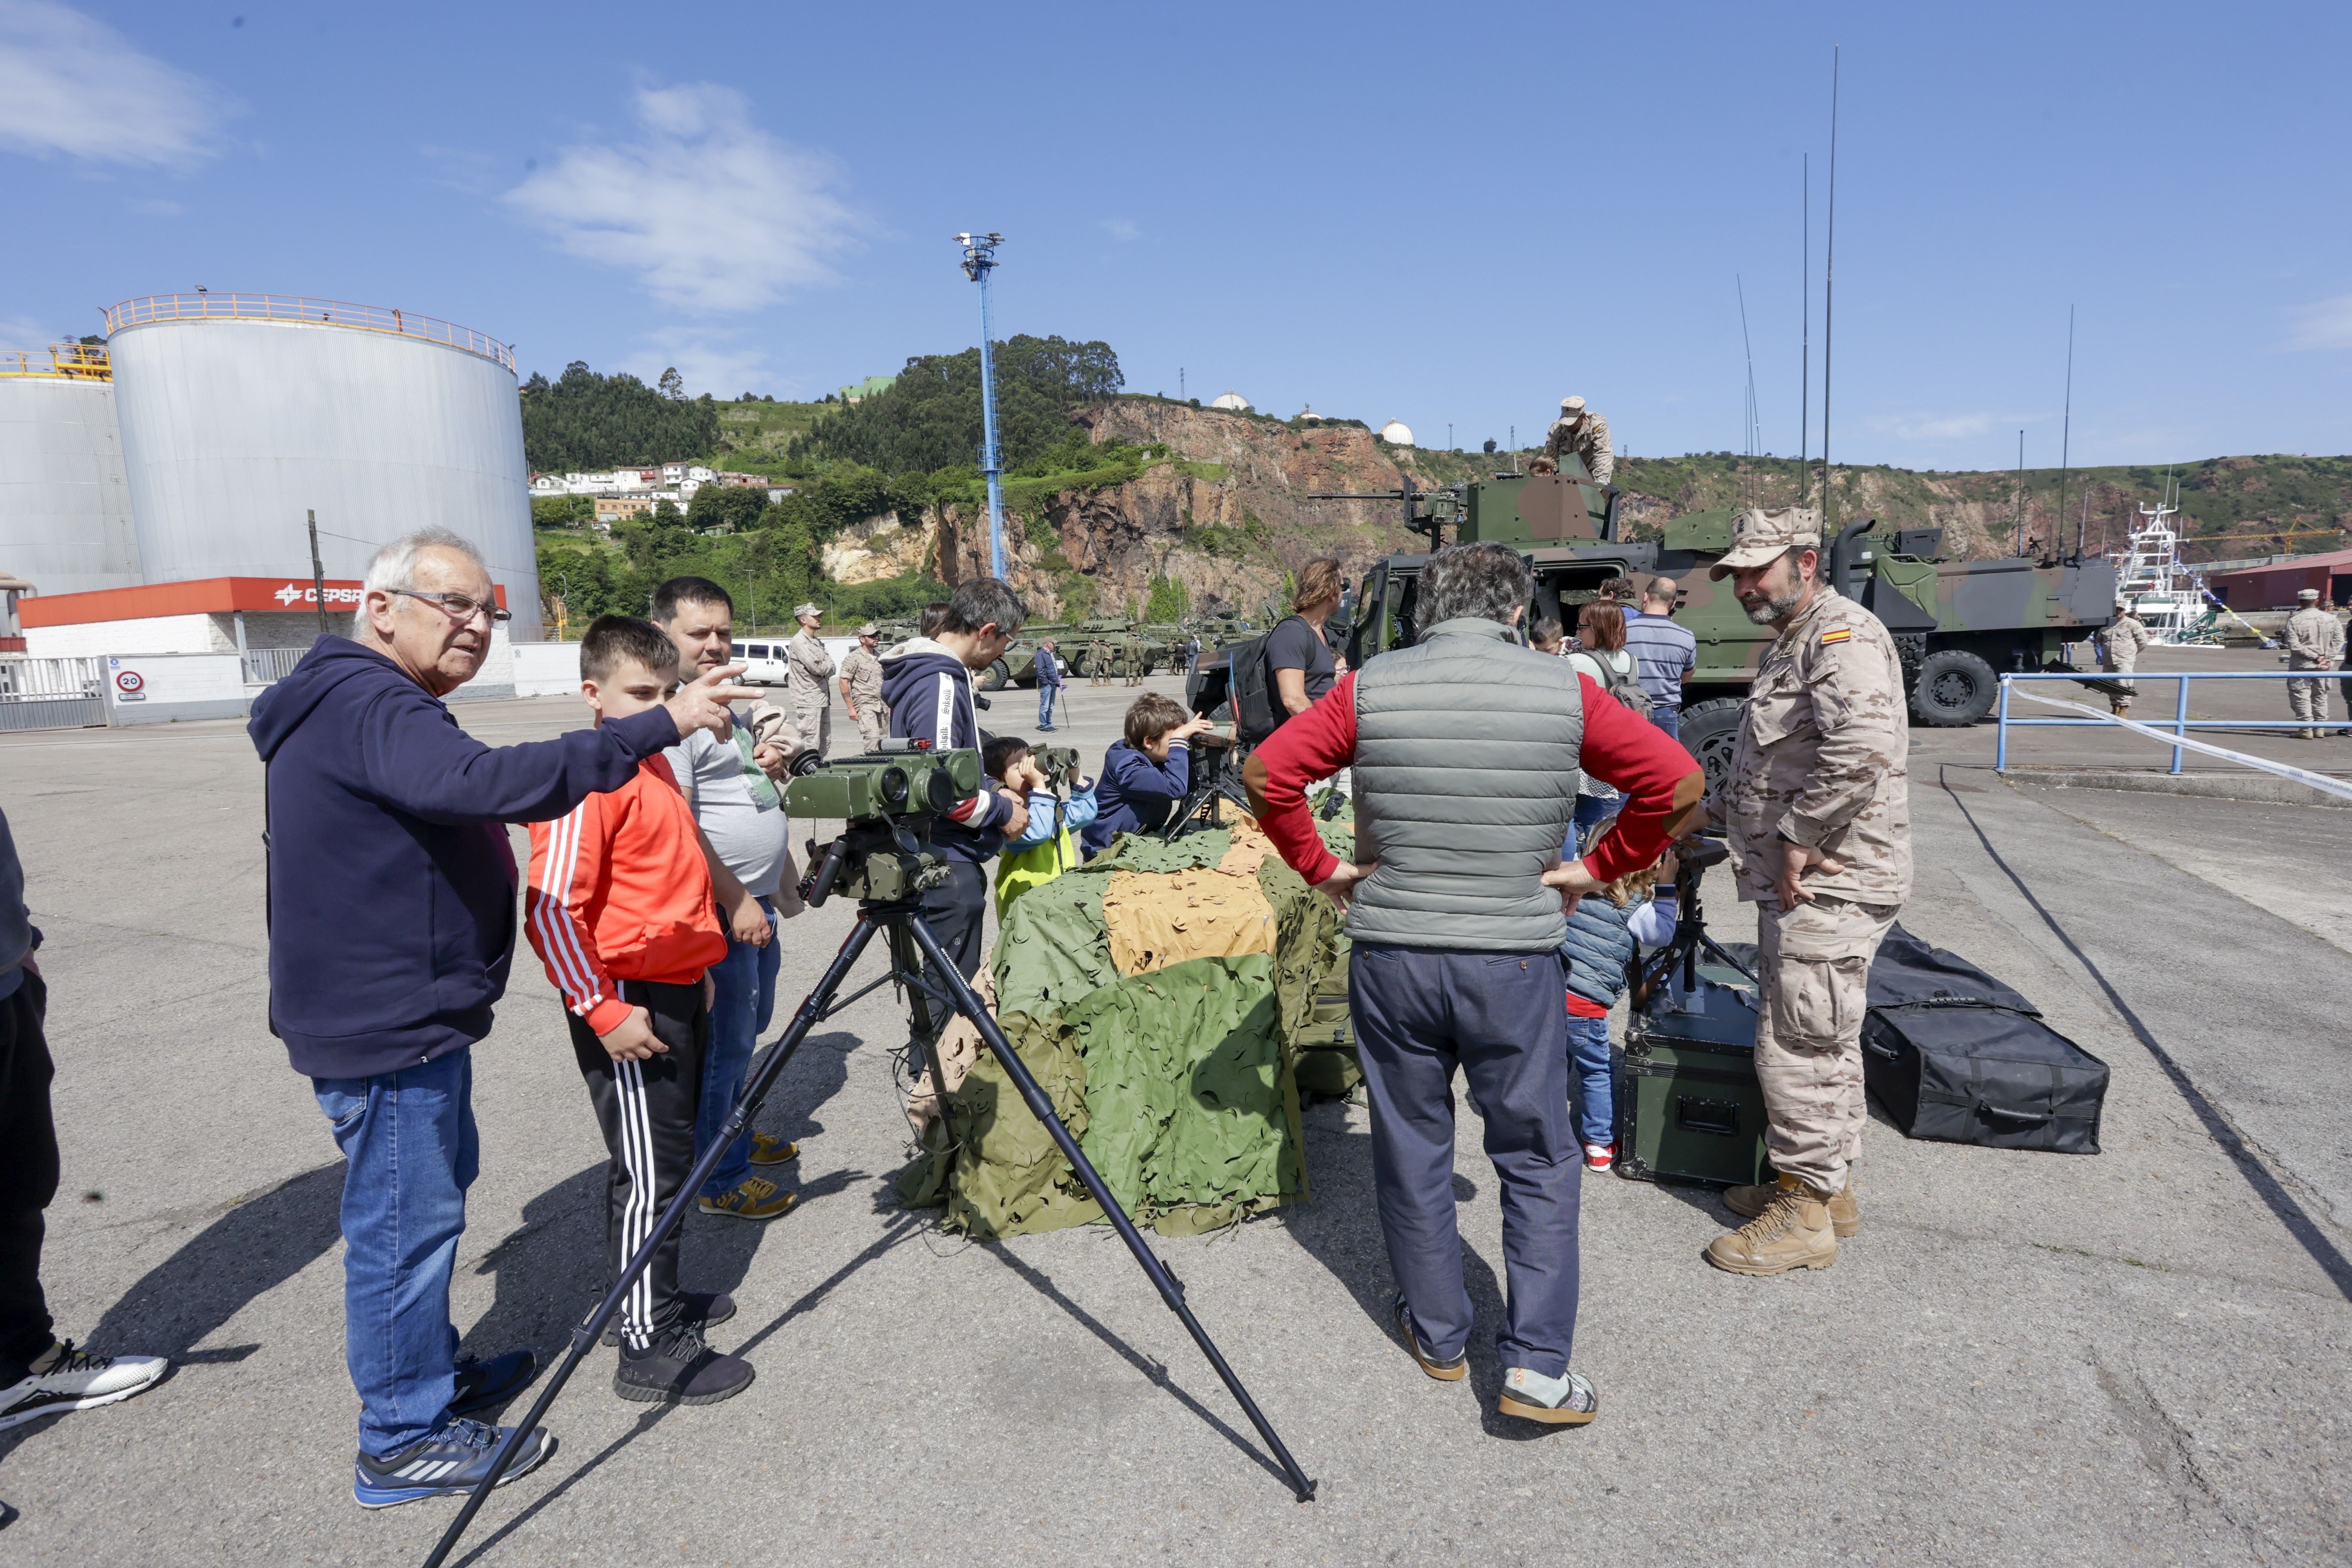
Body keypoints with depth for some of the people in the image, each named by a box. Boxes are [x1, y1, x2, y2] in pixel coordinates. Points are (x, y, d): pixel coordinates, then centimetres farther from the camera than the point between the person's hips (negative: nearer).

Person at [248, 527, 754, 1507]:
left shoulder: (362, 703, 15)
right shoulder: (367, 704, -21)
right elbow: (480, 782, -39)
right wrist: (658, 728, -41)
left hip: (410, 1013, 11)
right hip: (387, 1028, -11)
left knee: (434, 1196, 23)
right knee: (408, 1219, 1)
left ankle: (434, 1375, 39)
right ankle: (404, 1444, 17)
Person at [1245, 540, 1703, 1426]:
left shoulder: (1370, 689, -3)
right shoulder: (1567, 693, -3)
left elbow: (1267, 772, -6)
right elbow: (1678, 783, -3)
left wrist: (1319, 866, 3)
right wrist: (1601, 868, 5)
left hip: (1391, 954, 1)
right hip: (1515, 961, 0)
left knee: (1411, 1149, 16)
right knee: (1537, 1160, 14)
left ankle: (1437, 1336, 31)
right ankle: (1536, 1366, 13)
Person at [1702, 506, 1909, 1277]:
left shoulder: (1843, 635, -15)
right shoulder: (1790, 644, 19)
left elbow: (1862, 749, -32)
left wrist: (1800, 840, -25)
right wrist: (1712, 811, 19)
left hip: (1825, 887, -11)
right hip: (1797, 887, 11)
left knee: (1797, 1046, -4)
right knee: (1823, 1044, 19)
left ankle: (1805, 1216, 9)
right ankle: (1829, 1185, 32)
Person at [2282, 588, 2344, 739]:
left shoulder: (2294, 621, -11)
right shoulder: (2330, 618, 0)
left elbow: (2294, 645, -16)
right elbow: (2339, 641, -2)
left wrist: (2316, 657, -11)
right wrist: (2328, 659, -3)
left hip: (2302, 665, -5)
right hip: (2323, 666, 5)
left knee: (2301, 696, -1)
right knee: (2320, 696, 16)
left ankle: (2306, 729, -5)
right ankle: (2320, 728, 19)